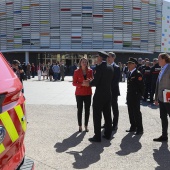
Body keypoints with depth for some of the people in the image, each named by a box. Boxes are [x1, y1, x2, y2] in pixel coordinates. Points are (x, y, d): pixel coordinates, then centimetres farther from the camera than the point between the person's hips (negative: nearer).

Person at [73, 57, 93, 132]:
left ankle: (86, 126, 16)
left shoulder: (90, 71, 2)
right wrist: (81, 84, -21)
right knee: (79, 110, 3)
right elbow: (74, 83, -4)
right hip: (79, 93, -2)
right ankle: (80, 126, 14)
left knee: (87, 110, 5)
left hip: (88, 93, 2)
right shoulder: (77, 71, -4)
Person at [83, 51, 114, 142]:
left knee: (97, 116, 1)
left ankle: (97, 136, 4)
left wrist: (88, 83, 2)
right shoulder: (110, 68, 7)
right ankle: (108, 134, 24)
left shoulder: (99, 67, -16)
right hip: (108, 94, 8)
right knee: (107, 115, 15)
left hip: (99, 95, -7)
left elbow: (95, 82, -19)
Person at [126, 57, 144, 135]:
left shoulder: (138, 74, -12)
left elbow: (141, 86, -14)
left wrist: (139, 95, -15)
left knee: (136, 112, -3)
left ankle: (139, 129, 7)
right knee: (131, 112, 13)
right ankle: (133, 127, 25)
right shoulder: (130, 73, 13)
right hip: (129, 96, 8)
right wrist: (128, 93, 13)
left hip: (135, 96, -8)